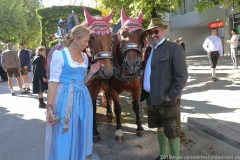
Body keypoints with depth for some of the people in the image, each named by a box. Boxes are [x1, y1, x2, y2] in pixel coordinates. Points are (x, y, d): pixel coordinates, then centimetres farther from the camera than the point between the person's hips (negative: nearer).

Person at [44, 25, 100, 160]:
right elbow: (53, 82, -13)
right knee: (64, 136, 6)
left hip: (82, 98, 6)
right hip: (66, 99, -6)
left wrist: (91, 72, -1)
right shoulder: (60, 55, -10)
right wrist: (49, 107, -16)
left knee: (80, 135, 16)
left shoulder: (84, 56, 9)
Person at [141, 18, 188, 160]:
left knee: (172, 132, 5)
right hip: (151, 97, 7)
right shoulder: (149, 49, 10)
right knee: (160, 127, 21)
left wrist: (171, 96, -17)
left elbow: (182, 76, -16)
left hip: (167, 99, -7)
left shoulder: (174, 48, -11)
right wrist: (145, 92, 6)